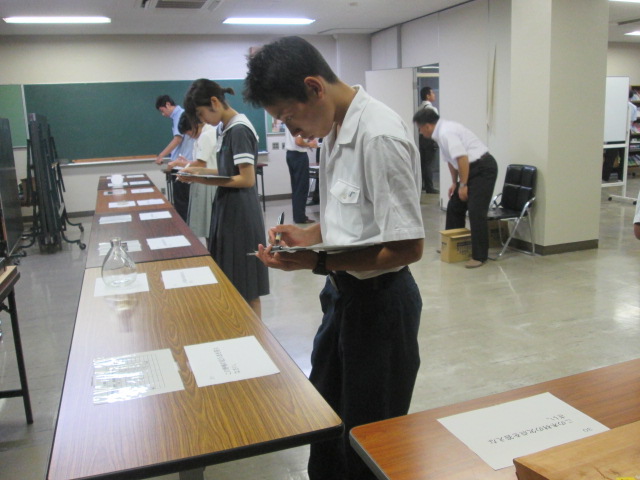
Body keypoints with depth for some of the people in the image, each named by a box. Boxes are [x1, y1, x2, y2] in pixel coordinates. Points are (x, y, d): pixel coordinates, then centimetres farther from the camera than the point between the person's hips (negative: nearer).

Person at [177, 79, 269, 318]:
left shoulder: (239, 130, -17)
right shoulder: (229, 129, 11)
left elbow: (247, 179, -20)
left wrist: (203, 179, -20)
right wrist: (200, 170, 6)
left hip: (240, 213, -9)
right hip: (228, 210, 9)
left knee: (246, 286, 2)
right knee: (232, 282, 17)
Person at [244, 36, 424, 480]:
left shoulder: (379, 136, -24)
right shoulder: (335, 130, 3)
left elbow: (407, 246, -24)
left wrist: (319, 262, -24)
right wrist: (306, 235, -3)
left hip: (379, 298, -8)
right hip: (342, 292, 9)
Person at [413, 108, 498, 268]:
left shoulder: (446, 132, -20)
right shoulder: (441, 133, 10)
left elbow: (462, 158, -26)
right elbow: (451, 160, 19)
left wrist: (463, 185, -22)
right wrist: (455, 182, 21)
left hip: (483, 168, -11)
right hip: (470, 169, 11)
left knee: (476, 212, -12)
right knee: (454, 207, 14)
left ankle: (479, 256, -6)